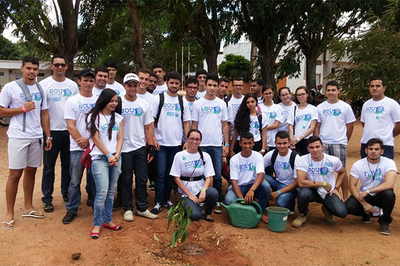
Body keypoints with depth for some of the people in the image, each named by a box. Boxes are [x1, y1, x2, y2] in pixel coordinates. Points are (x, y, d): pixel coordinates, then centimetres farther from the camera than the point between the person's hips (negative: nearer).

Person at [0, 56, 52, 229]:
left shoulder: (40, 89, 9)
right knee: (15, 174, 0)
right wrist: (23, 108, -15)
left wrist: (48, 136, 6)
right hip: (18, 138, -4)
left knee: (31, 171, 11)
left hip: (36, 137, 5)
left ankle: (28, 208, 23)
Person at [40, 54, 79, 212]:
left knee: (68, 164, 12)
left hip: (69, 130, 3)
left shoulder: (72, 85, 8)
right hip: (52, 130, -3)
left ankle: (66, 194, 26)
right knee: (49, 166, 5)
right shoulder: (44, 84, -1)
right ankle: (47, 199, 14)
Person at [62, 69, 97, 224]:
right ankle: (71, 210, 16)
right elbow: (71, 126, -4)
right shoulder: (72, 101, 1)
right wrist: (81, 142, -11)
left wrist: (88, 139, -10)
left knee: (94, 179, 12)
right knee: (75, 181, 3)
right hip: (77, 148, -1)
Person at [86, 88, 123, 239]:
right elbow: (96, 139, -5)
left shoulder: (118, 118, 13)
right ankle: (97, 225, 4)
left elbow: (120, 138, 9)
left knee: (111, 192, 9)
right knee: (102, 192, -10)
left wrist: (116, 155, -5)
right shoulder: (94, 117, 0)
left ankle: (107, 221, 21)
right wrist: (109, 155, -8)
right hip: (100, 158, -4)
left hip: (115, 158, 5)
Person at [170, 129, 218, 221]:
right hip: (186, 191, -2)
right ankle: (186, 204, 12)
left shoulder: (205, 156, 4)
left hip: (201, 187, 2)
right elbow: (176, 178, -4)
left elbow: (208, 177, 1)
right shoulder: (179, 156, -3)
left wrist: (203, 190, -20)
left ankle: (208, 213, -1)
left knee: (214, 192, -31)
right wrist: (189, 195, -10)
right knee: (195, 215, -25)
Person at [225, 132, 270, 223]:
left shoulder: (258, 156, -6)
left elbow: (261, 175, -23)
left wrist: (251, 190, -42)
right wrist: (242, 199, -29)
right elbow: (234, 181, -13)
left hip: (253, 186, 1)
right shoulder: (234, 159, -8)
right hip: (238, 187, -1)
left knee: (266, 185, -31)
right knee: (229, 200, -33)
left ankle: (261, 212, -7)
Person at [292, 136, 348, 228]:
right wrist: (323, 184, -21)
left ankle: (327, 209, 17)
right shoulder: (302, 161, -17)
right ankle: (302, 214, -3)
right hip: (312, 191, -2)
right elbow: (301, 182, -26)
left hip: (329, 193, 2)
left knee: (342, 212, -23)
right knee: (303, 193, -37)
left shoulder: (333, 160, -8)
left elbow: (343, 172, 14)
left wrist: (336, 188, 1)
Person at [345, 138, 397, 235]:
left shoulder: (389, 163, -15)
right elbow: (352, 185, -11)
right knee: (349, 206, -27)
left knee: (389, 193, -36)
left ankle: (384, 222, -8)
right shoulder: (358, 164, -9)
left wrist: (367, 191, -37)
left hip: (380, 196, -1)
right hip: (364, 195, 1)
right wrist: (364, 203, -23)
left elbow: (390, 184, -31)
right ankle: (368, 213, 10)